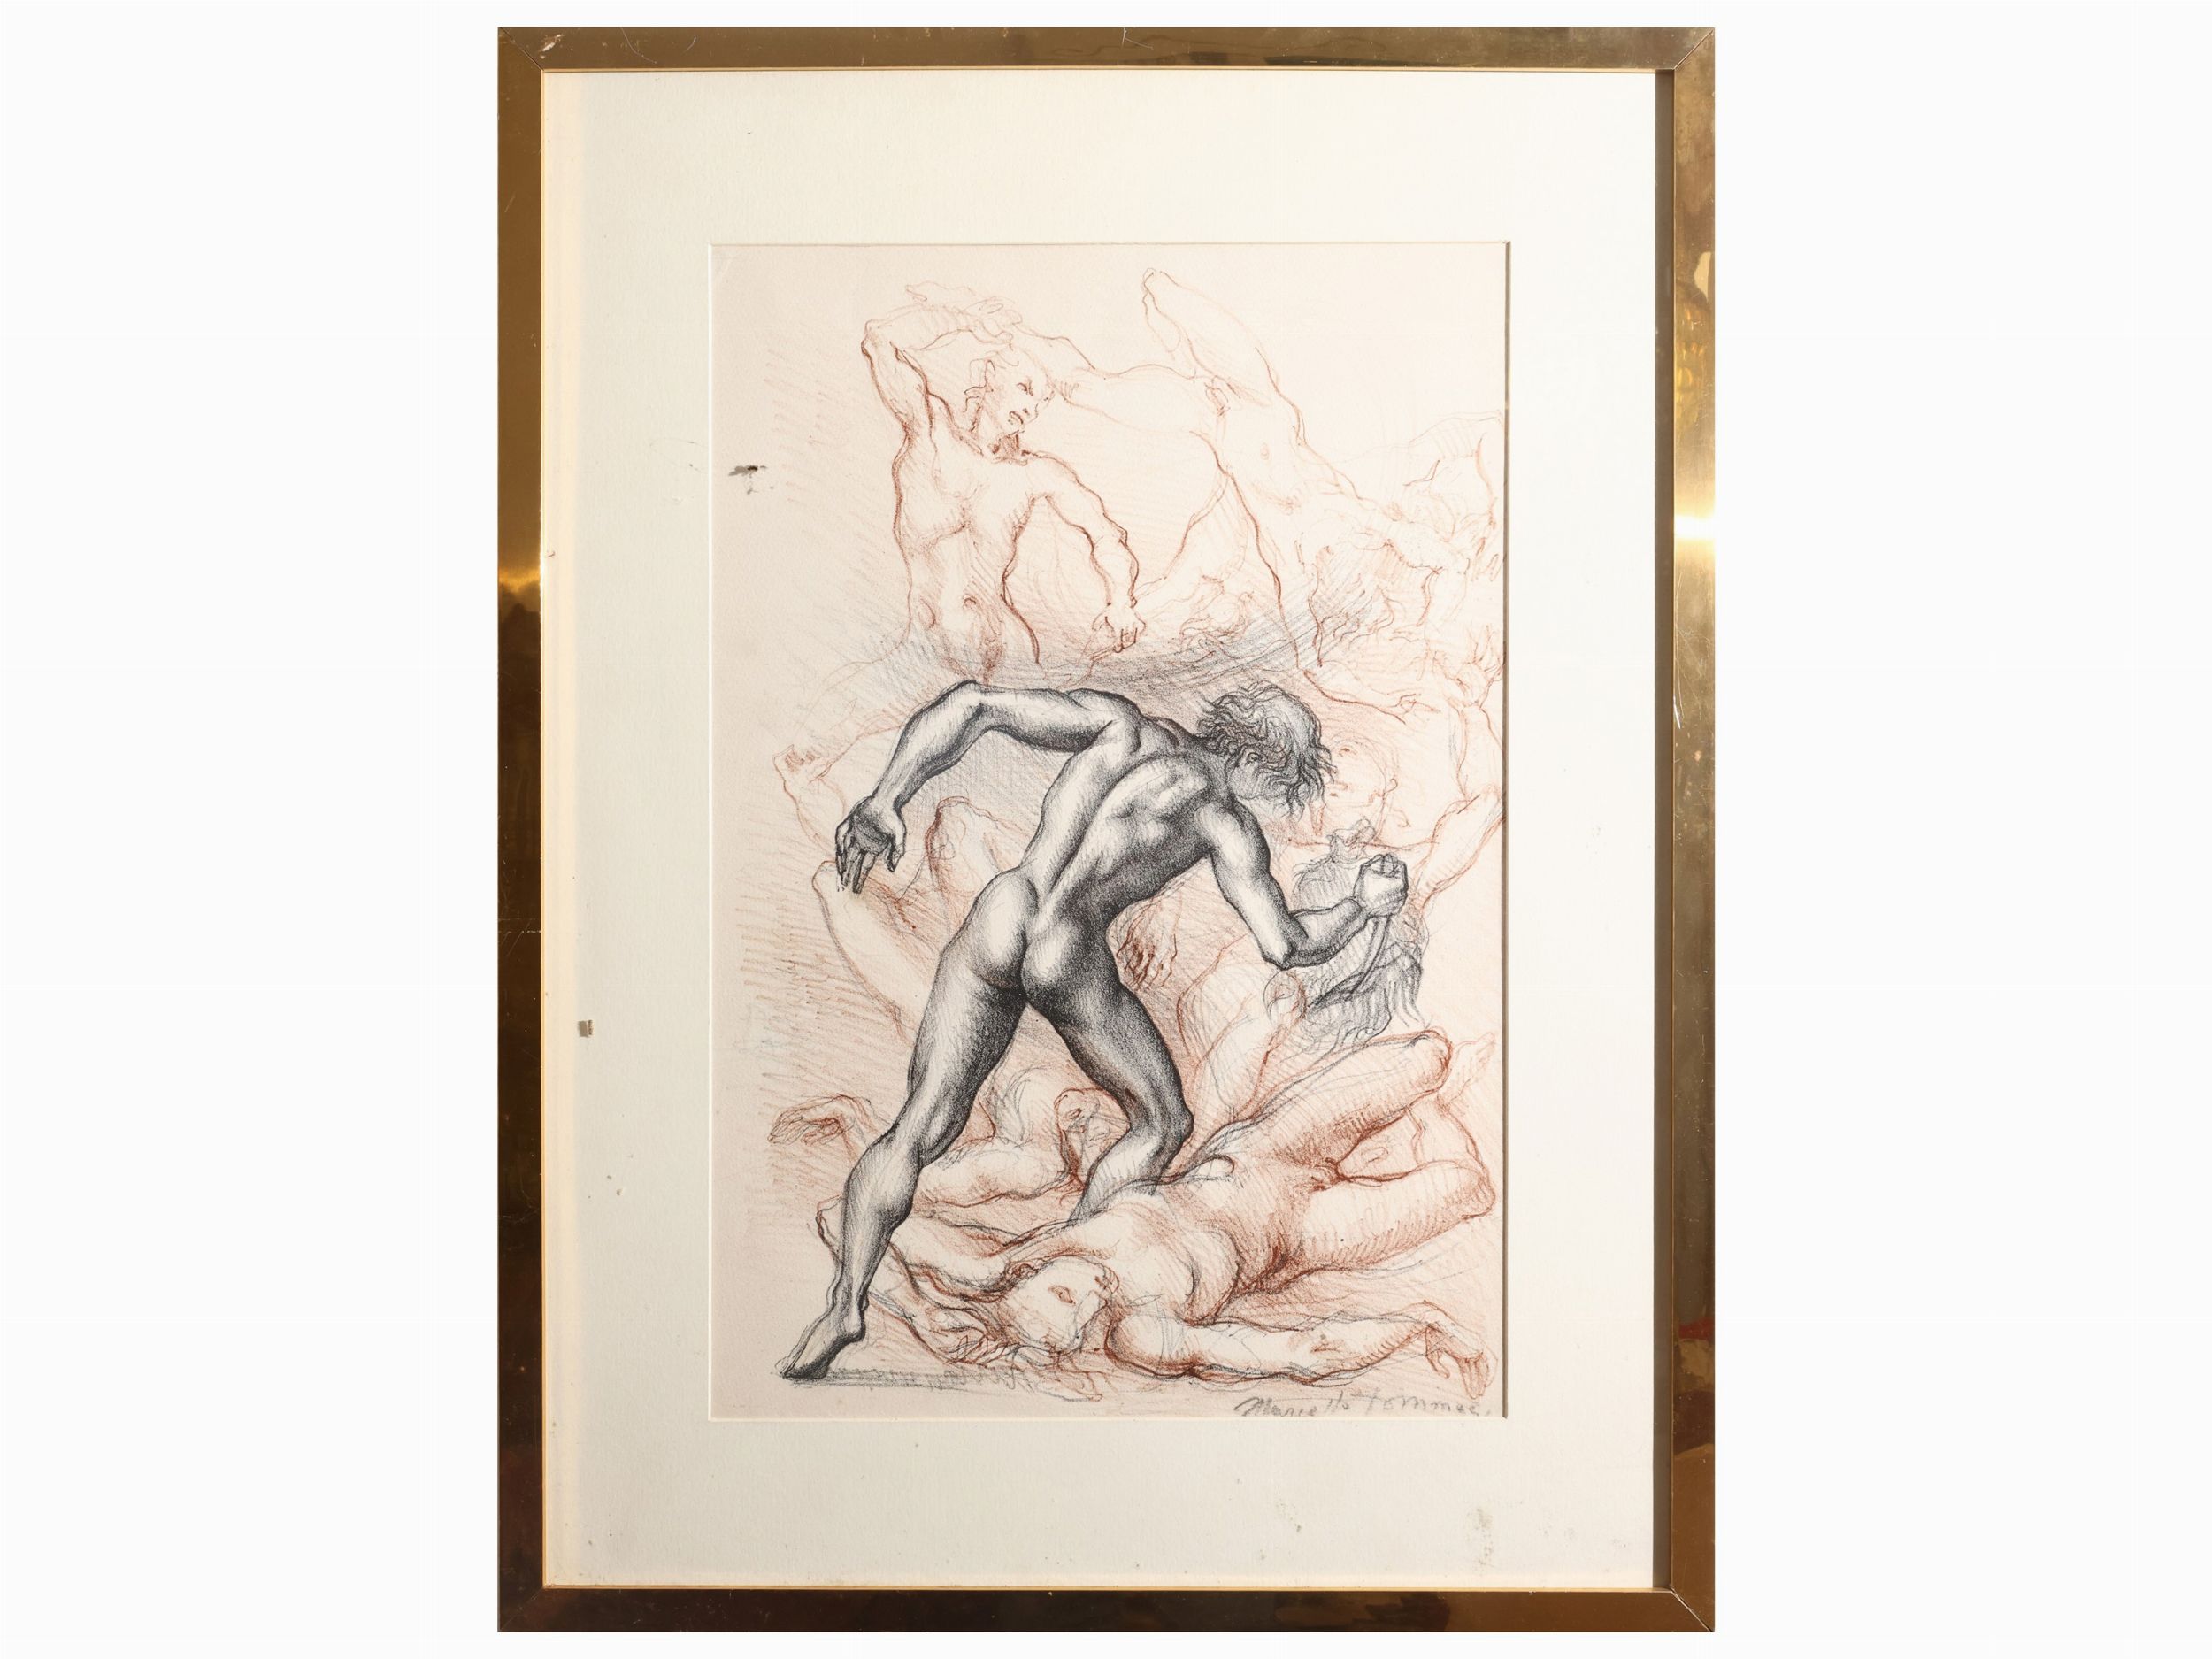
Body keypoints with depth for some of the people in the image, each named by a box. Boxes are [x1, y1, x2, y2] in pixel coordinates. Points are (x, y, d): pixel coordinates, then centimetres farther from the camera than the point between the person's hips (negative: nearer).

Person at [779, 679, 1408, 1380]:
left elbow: (972, 703, 3)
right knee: (1162, 1122, 23)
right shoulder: (1227, 820, 6)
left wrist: (884, 801, 0)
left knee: (917, 1132, 13)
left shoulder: (1120, 723, 13)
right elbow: (1288, 947, 11)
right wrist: (1363, 905, 29)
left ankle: (844, 1304, 6)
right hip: (1071, 965, -3)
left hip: (992, 933, 3)